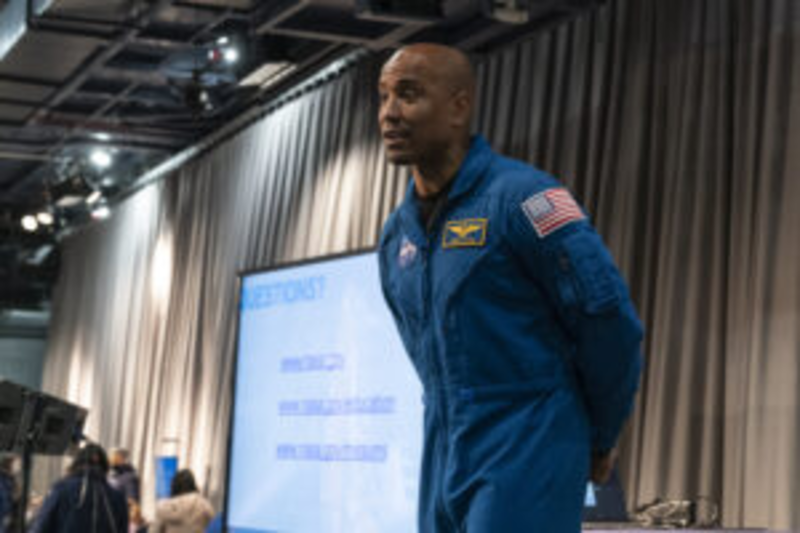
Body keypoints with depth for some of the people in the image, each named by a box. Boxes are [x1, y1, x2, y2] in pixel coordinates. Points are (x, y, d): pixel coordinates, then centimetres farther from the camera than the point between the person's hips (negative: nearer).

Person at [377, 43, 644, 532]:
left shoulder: (521, 199, -12)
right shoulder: (397, 233, 12)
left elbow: (610, 320, -11)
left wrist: (599, 440, 0)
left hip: (528, 462, -8)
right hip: (443, 467, 8)